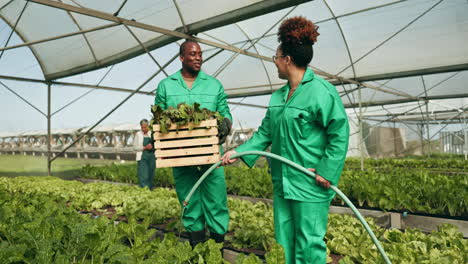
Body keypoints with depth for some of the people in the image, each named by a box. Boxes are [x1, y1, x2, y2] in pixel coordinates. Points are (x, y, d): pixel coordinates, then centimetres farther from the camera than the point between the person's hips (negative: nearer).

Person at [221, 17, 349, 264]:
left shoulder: (320, 91, -14)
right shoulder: (278, 96, 11)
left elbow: (339, 133, -14)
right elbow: (265, 132, 15)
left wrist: (326, 171, -17)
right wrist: (239, 152, 8)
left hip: (310, 184, -8)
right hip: (282, 182, 8)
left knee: (308, 243, 4)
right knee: (284, 241, 18)